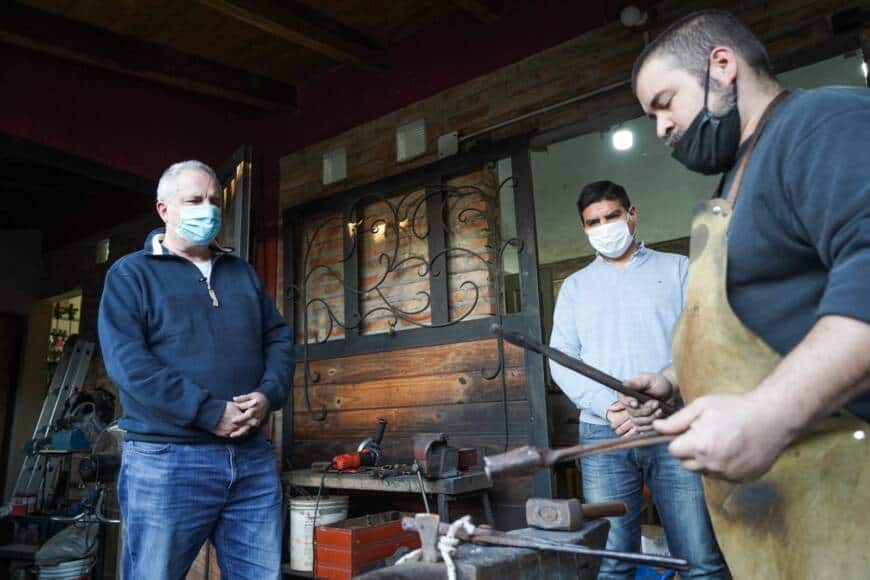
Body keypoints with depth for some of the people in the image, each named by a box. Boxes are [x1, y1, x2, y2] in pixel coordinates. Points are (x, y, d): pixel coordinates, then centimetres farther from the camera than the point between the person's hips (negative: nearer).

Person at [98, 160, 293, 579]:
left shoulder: (243, 274, 17)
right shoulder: (131, 274, 2)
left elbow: (278, 338, 14)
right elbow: (126, 360, -12)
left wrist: (269, 394, -8)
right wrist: (210, 412, -19)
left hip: (253, 457, 5)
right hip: (167, 460, -4)